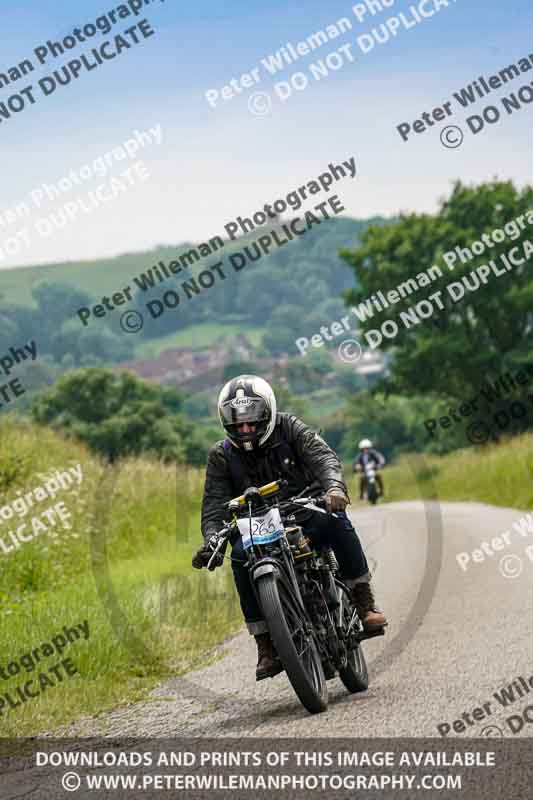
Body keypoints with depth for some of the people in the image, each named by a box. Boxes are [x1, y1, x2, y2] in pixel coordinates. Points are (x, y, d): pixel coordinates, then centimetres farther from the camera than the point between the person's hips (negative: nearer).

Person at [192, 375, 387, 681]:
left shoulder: (289, 428, -2)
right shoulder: (222, 455, 3)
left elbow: (322, 455, -17)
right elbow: (214, 504, -5)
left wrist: (334, 486, -40)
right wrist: (211, 541, -27)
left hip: (305, 511, -1)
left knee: (335, 520, -33)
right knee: (241, 555, -31)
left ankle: (364, 600, -22)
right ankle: (266, 642, -23)